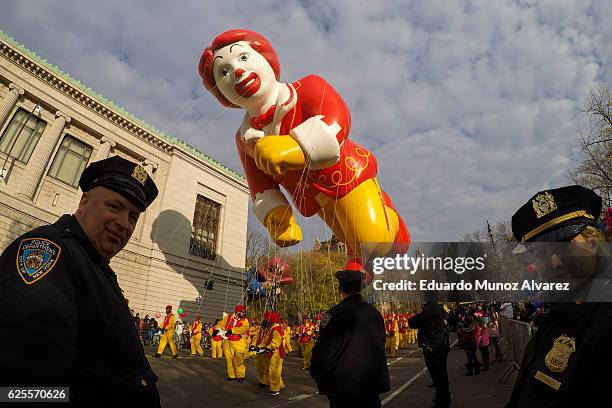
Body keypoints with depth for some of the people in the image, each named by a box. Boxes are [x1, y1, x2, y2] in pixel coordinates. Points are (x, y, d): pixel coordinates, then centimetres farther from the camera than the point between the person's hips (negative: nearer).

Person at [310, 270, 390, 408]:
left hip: (344, 386, -5)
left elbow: (321, 348, -14)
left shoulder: (335, 314, -17)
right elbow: (381, 346, 12)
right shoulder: (375, 313, 2)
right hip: (374, 384, 5)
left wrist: (316, 374, 2)